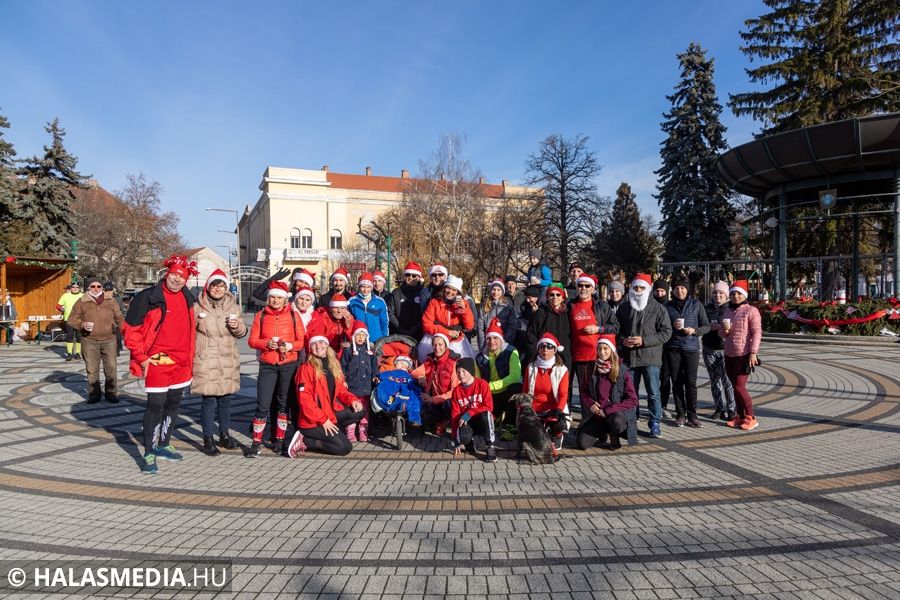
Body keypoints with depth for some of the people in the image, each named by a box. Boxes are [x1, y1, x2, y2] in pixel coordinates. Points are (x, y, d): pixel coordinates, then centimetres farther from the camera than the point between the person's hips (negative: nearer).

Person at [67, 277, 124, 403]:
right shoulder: (81, 302, 6)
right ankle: (94, 394, 14)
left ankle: (110, 393, 12)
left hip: (109, 340, 1)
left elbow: (119, 318, 12)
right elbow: (71, 320, 8)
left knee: (111, 368, 1)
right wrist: (82, 324, -12)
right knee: (92, 369, 3)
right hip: (89, 341, 0)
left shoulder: (111, 301, 9)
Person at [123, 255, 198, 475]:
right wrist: (141, 358, -11)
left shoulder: (187, 299, 8)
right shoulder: (149, 297, -11)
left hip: (181, 364, 7)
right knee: (156, 406, -5)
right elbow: (130, 329, -9)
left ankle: (163, 445, 31)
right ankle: (149, 454, 6)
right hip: (157, 363, -7)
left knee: (173, 405, 16)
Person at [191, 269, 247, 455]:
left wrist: (238, 326, -7)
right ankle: (208, 439, 11)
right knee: (209, 399, -2)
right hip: (206, 361, -4)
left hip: (228, 361, 4)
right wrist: (191, 356, -2)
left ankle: (225, 434, 28)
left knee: (225, 398, 13)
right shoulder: (198, 307, -3)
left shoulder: (233, 307, 8)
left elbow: (242, 332, 15)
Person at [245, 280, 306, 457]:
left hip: (289, 364, 0)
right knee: (263, 404, -4)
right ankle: (256, 443, 6)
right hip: (267, 365, 0)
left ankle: (279, 440, 22)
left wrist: (290, 346, -16)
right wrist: (267, 343, -16)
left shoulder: (293, 315, 3)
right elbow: (252, 340, 2)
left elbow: (302, 340, 2)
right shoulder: (261, 315, 5)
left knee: (283, 403, 10)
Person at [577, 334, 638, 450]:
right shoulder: (593, 369, 5)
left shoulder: (622, 371, -5)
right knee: (582, 443, -18)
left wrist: (607, 410, -16)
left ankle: (615, 436, 0)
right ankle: (602, 433, 16)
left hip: (615, 412, -3)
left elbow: (633, 400, -9)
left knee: (616, 422, -39)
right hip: (596, 414, 3)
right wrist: (590, 404, -9)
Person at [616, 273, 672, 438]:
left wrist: (644, 340, -15)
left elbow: (666, 332, -6)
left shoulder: (657, 308, -1)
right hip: (629, 357, 3)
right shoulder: (624, 308, 10)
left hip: (650, 358, -3)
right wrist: (622, 340, -5)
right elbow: (616, 329, 18)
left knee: (653, 393, 1)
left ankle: (654, 424, 12)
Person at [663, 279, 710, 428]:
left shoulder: (696, 304, 4)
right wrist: (672, 326, -8)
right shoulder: (668, 306, 7)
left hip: (691, 347, -1)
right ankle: (680, 414, 13)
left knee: (691, 382, -3)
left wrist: (694, 330, -12)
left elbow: (706, 326, 6)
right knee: (677, 382, 5)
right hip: (673, 348, 1)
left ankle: (692, 414, 7)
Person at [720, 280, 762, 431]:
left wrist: (753, 352, -18)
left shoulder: (751, 311, -6)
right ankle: (740, 416, 19)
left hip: (744, 355, -7)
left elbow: (757, 333, -11)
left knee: (739, 387, -10)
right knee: (735, 387, 10)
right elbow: (722, 334, 19)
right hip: (729, 354, 7)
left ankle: (751, 418, 3)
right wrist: (724, 331, -5)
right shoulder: (727, 311, 14)